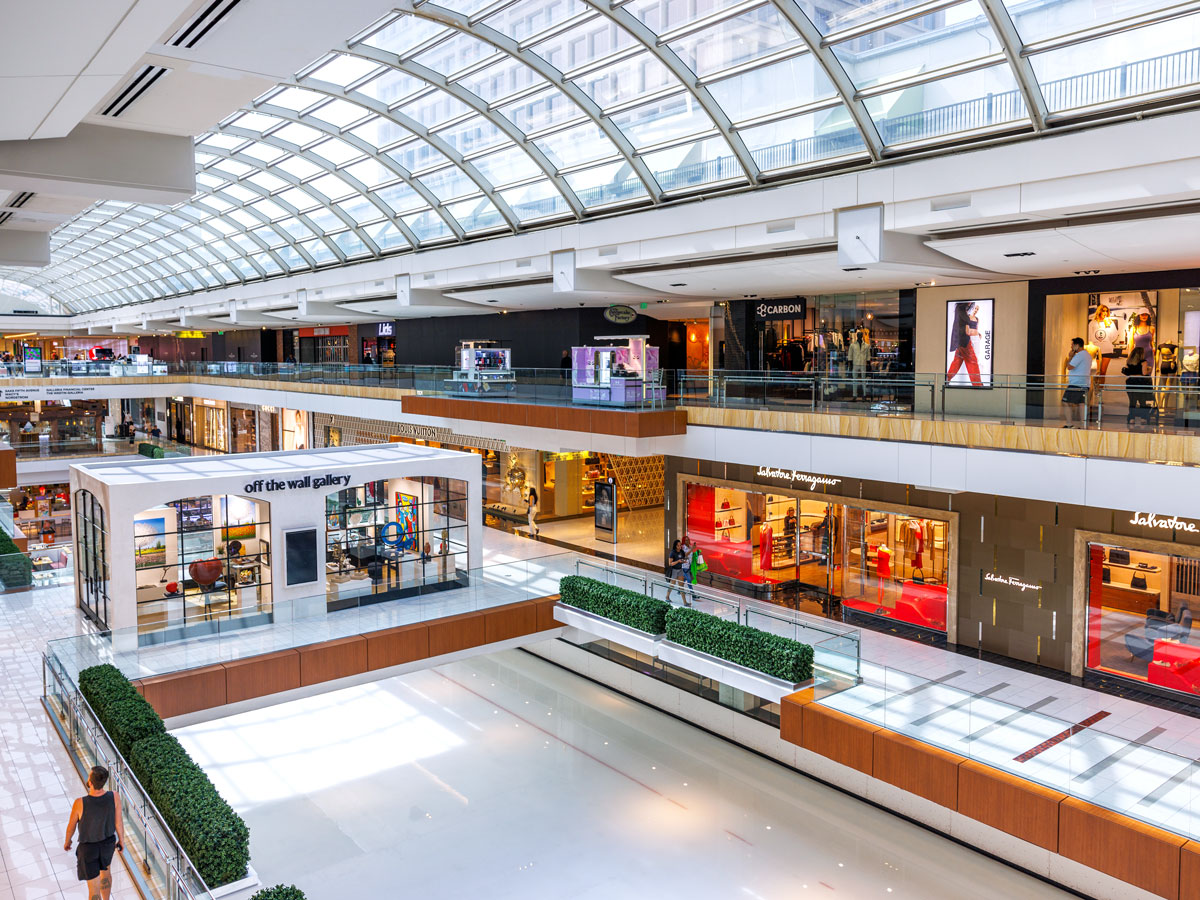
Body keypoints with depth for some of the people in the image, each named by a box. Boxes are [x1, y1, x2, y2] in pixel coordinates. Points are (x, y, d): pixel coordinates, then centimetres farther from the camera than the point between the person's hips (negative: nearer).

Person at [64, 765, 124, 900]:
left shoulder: (80, 803, -35)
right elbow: (118, 822, -13)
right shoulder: (114, 797, -28)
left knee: (94, 888, 14)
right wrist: (121, 840, 7)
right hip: (108, 843, 4)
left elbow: (71, 825, -14)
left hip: (88, 847, -4)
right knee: (105, 871, 34)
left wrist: (67, 841, 9)